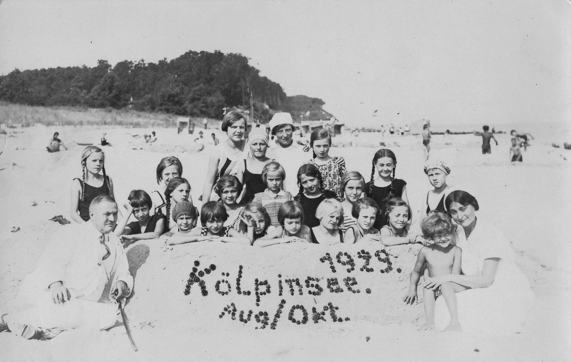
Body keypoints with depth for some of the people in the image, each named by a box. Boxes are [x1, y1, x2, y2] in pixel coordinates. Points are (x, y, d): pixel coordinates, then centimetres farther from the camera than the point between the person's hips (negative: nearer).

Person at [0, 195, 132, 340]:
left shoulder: (115, 243, 20)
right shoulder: (71, 233, 5)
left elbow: (124, 274, 22)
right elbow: (51, 260, -7)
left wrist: (122, 283, -3)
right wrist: (55, 282, -27)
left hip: (82, 305, 4)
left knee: (110, 315, -27)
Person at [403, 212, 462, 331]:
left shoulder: (456, 251, -3)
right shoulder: (425, 251, 2)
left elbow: (455, 274, -11)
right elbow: (416, 271, 16)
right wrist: (412, 289, 12)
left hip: (449, 287, -2)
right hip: (433, 291, 2)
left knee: (446, 286, -33)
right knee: (427, 288, -30)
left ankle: (455, 322, -36)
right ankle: (430, 323, -32)